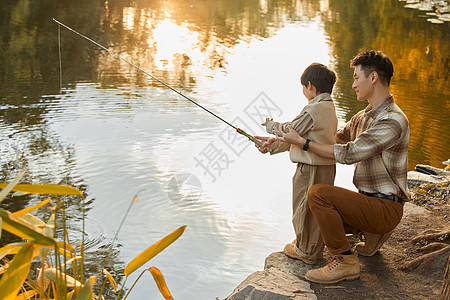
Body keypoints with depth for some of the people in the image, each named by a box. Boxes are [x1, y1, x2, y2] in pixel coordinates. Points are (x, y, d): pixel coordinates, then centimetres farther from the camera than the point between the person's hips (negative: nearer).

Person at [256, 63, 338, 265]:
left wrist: (272, 126, 8)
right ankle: (313, 248, 30)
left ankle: (305, 251, 17)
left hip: (311, 169, -9)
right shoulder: (329, 108, 11)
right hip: (326, 167, 9)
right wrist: (274, 145, 12)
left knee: (305, 209, 4)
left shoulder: (313, 110, -20)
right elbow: (299, 137, 13)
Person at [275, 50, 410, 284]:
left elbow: (349, 153, -25)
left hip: (386, 207, -10)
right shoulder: (363, 117, 11)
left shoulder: (393, 121, -20)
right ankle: (373, 234, 20)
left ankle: (345, 262, -14)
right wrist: (280, 142, 11)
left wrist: (302, 142, -19)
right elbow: (332, 140, 18)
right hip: (370, 202, 10)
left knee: (318, 193, -25)